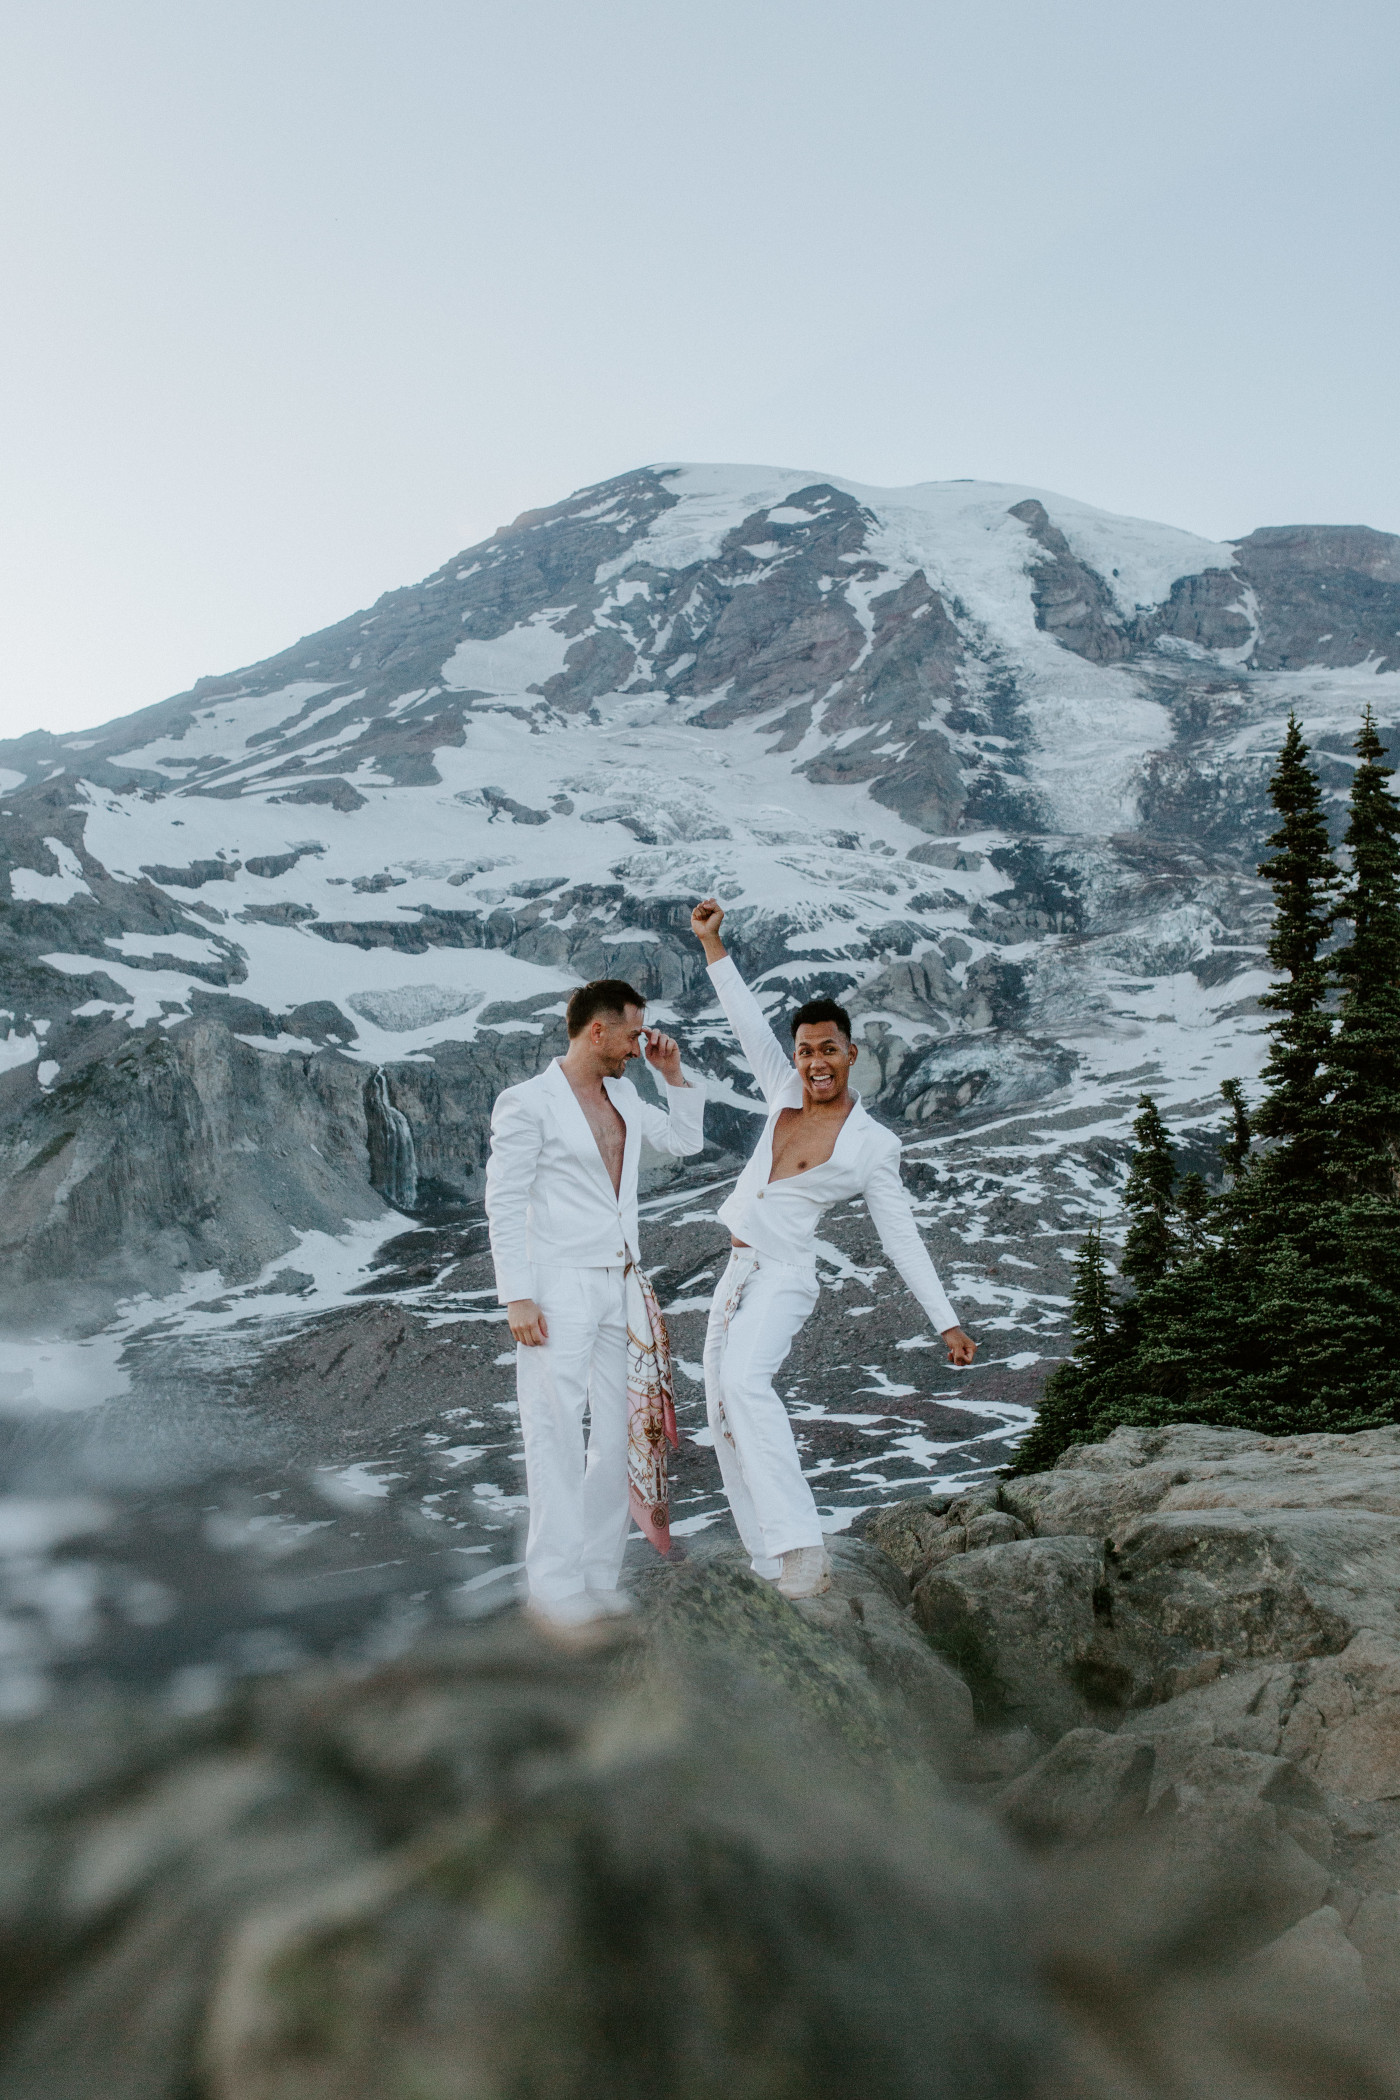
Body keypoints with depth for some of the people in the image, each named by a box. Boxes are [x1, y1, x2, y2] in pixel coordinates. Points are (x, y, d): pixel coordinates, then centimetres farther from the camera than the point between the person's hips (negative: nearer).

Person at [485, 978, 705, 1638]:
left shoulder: (622, 1095, 13)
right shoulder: (527, 1102, -8)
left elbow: (685, 1139, 26)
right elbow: (504, 1203, -10)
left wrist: (672, 1072, 12)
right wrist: (517, 1297, -16)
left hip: (621, 1287, 7)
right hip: (558, 1290, -7)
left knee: (622, 1433, 8)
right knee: (557, 1435, -7)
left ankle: (599, 1576, 16)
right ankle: (555, 1588, -1)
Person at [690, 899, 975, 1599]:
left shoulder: (873, 1145, -7)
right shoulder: (785, 1092, 7)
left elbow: (903, 1239, -5)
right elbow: (748, 1021, 12)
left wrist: (947, 1322, -8)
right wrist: (711, 944, 8)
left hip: (782, 1278, -7)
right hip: (735, 1275, 7)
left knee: (742, 1381, -33)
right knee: (725, 1420, 5)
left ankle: (802, 1548, -36)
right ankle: (772, 1566, 11)